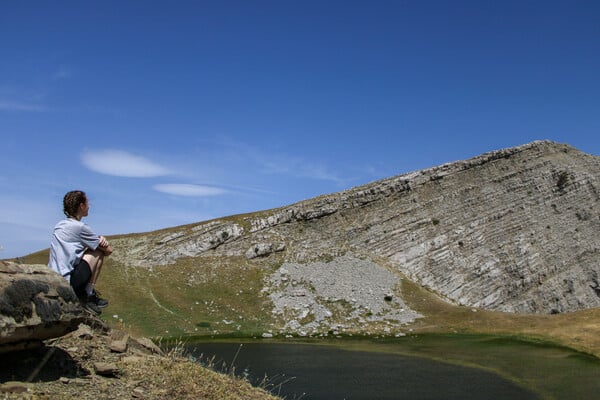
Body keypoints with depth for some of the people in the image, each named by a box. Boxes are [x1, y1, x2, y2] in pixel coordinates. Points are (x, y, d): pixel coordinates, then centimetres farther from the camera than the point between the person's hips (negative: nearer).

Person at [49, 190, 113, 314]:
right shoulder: (80, 227, -9)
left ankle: (82, 294, 15)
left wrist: (100, 239, 0)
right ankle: (89, 296, 3)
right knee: (98, 252, 3)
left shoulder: (59, 225, 16)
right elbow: (109, 250, -3)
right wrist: (102, 241, 20)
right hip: (67, 282, -9)